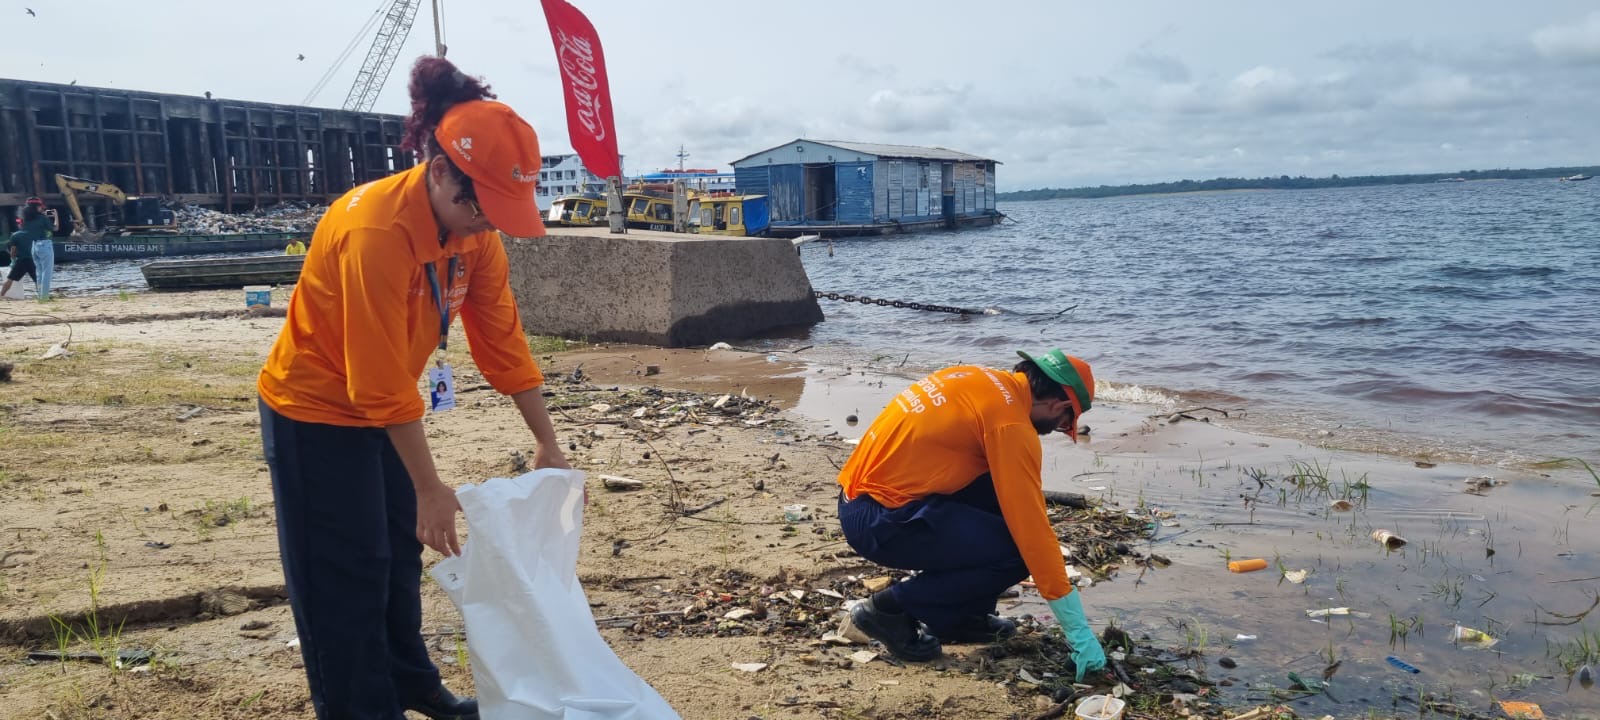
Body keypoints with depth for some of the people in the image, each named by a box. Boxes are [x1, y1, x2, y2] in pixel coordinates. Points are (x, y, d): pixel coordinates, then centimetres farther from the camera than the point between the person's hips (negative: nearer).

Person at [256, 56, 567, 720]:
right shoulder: (376, 232, -33)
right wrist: (430, 489, -25)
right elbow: (383, 382, -30)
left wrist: (547, 445, -5)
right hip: (315, 410, -8)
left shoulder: (476, 231, -10)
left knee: (401, 552, 17)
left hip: (380, 407, 8)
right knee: (346, 573, 1)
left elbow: (503, 341, -5)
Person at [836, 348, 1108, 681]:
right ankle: (892, 607, 0)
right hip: (882, 521, -9)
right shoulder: (1012, 424, -14)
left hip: (860, 495, 9)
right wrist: (1079, 631, -8)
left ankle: (962, 615, 18)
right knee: (1018, 552, -7)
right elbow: (1032, 528, -15)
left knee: (1004, 493, 13)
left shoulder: (983, 379, 11)